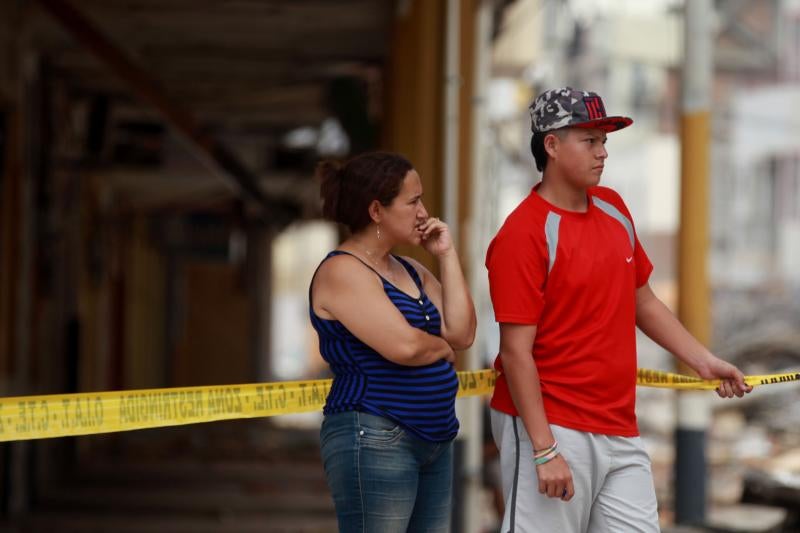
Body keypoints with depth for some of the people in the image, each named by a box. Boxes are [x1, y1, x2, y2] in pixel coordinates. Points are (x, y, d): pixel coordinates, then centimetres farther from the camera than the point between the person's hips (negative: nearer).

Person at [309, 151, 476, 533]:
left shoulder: (409, 270, 17)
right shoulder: (343, 271, -11)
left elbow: (463, 333, 5)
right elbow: (403, 346, -22)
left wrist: (446, 255, 4)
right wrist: (442, 348, 0)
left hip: (433, 443, 9)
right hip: (374, 443, -9)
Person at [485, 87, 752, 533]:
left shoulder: (613, 208, 10)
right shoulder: (524, 234, -14)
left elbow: (643, 301, 21)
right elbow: (516, 351, -17)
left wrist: (704, 361, 12)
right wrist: (544, 451, -20)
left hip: (620, 429, 8)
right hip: (554, 429, -7)